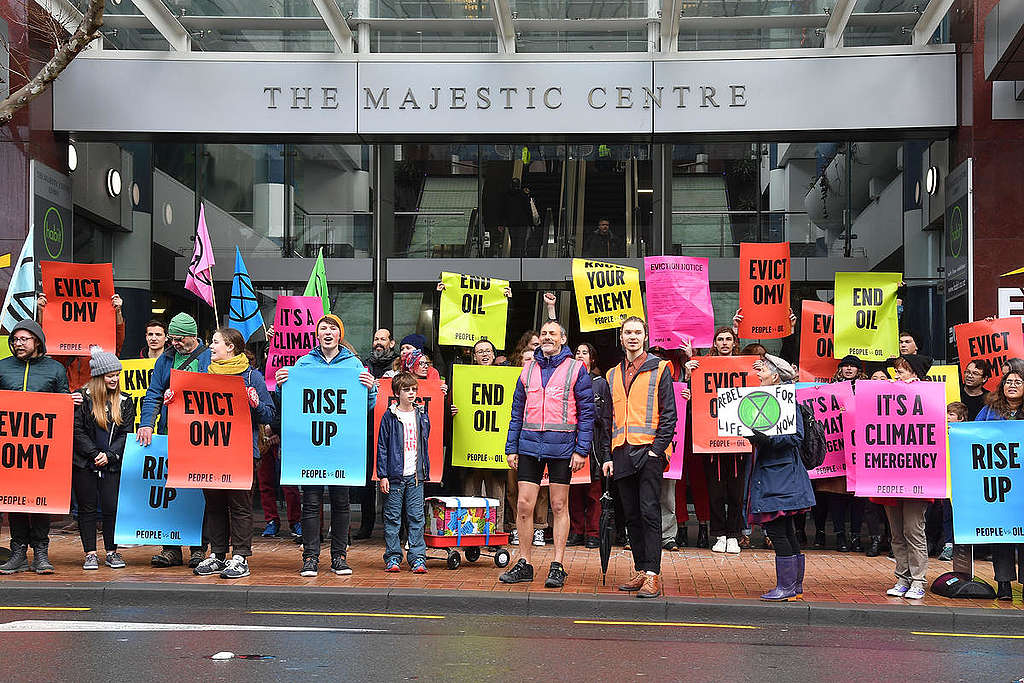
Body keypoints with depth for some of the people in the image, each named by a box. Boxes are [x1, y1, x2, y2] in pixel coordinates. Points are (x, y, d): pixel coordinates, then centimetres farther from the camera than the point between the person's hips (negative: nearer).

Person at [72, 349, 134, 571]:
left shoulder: (125, 401, 7)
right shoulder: (82, 397, -2)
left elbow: (127, 434, 4)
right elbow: (77, 430, -5)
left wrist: (109, 455, -9)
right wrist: (94, 454, -13)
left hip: (112, 464, 2)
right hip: (83, 463, -2)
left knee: (112, 508, -2)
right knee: (87, 508, 3)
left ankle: (112, 552, 10)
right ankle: (90, 554, 8)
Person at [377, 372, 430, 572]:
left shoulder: (422, 416, 10)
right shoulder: (390, 417, -1)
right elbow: (382, 447, -1)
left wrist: (425, 471, 14)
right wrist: (383, 475, -6)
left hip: (416, 476, 3)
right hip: (395, 475, -3)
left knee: (416, 518, 2)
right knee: (392, 518, 2)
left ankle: (418, 557, 5)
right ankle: (393, 557, 9)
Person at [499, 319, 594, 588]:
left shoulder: (576, 369, 2)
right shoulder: (528, 370, 13)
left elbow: (586, 412, 0)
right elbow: (517, 412, 16)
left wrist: (581, 450, -7)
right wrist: (511, 448, 9)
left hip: (561, 445, -3)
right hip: (529, 445, 3)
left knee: (559, 506, 3)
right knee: (523, 505, 1)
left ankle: (558, 566, 8)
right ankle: (524, 565, 10)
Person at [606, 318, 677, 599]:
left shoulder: (659, 369, 3)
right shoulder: (613, 375, 18)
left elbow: (669, 414, -2)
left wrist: (657, 448, -12)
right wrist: (609, 456, 11)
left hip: (649, 451, -5)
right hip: (622, 453, 5)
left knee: (649, 512, -10)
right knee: (632, 515, 7)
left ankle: (653, 575, -12)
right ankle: (641, 571, 12)